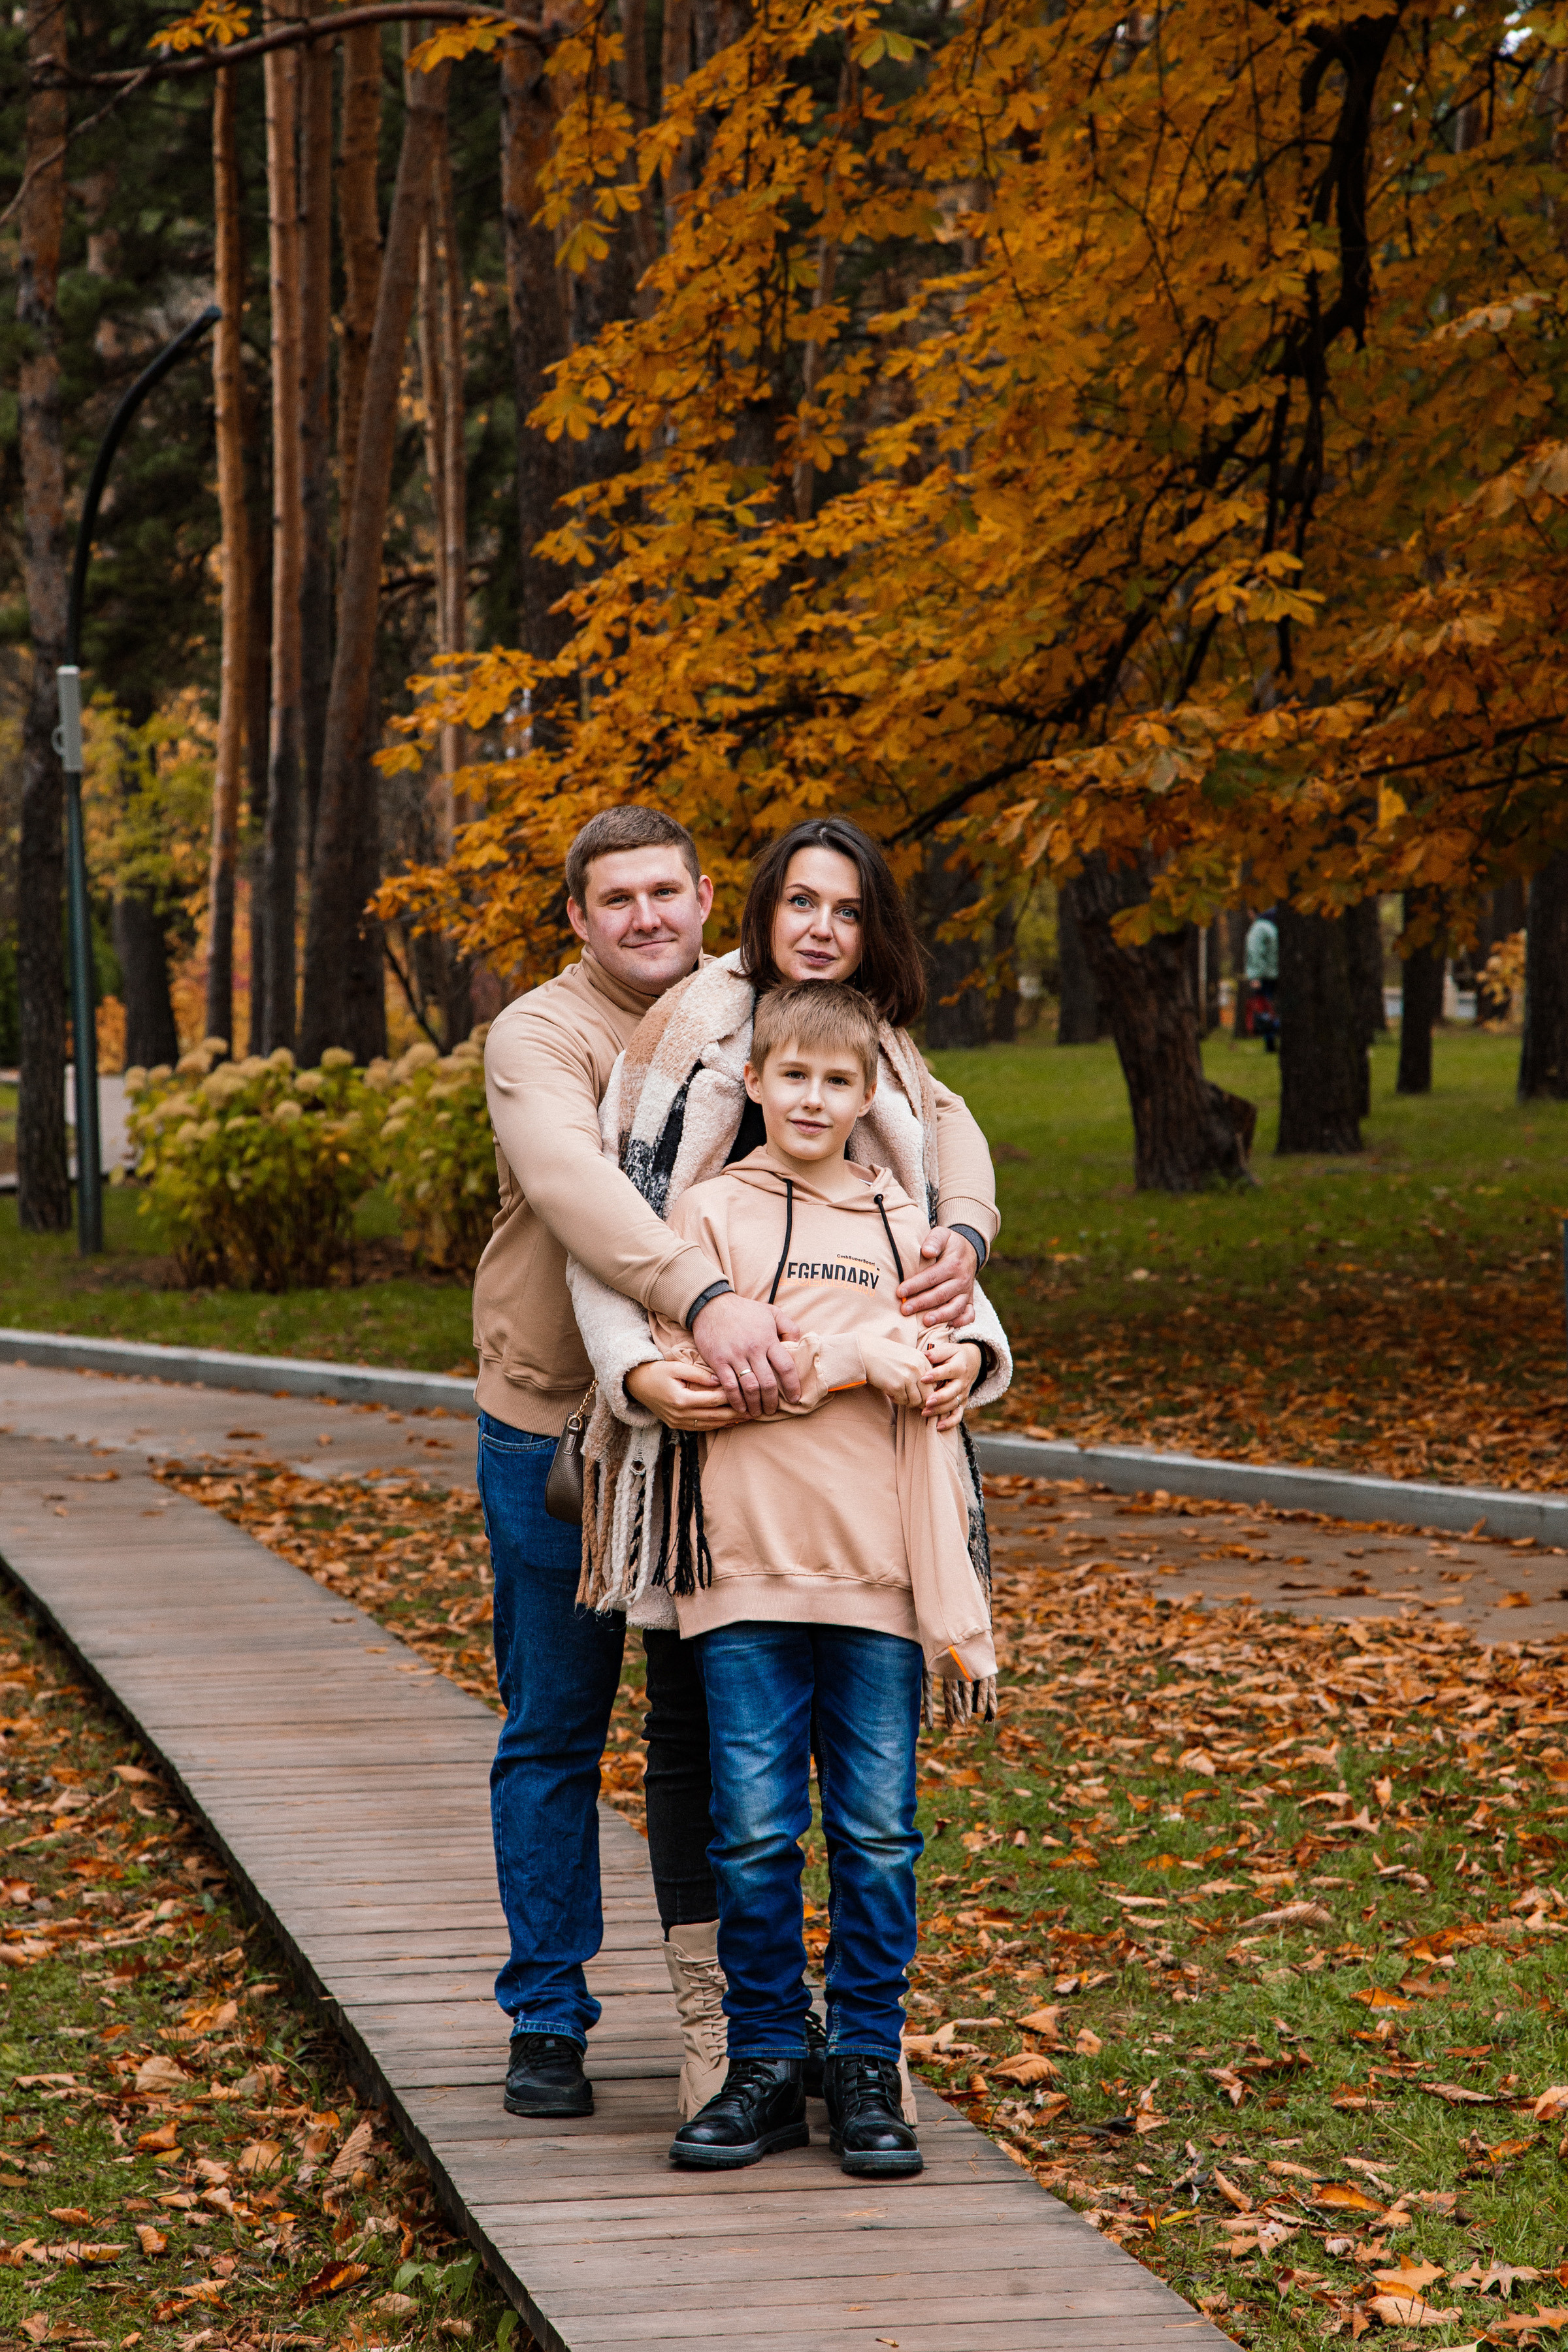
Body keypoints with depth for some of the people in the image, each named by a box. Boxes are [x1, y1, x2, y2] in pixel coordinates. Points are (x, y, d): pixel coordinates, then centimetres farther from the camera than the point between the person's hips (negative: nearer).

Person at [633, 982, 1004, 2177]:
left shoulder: (902, 1221, 12)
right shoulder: (710, 1214, 3)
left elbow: (934, 1368, 16)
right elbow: (686, 1371, -8)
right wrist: (853, 1361, -11)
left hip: (879, 1569, 2)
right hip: (749, 1567, -2)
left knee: (878, 1830, 3)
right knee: (756, 1829, 0)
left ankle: (868, 2067, 11)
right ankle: (764, 2065, 11)